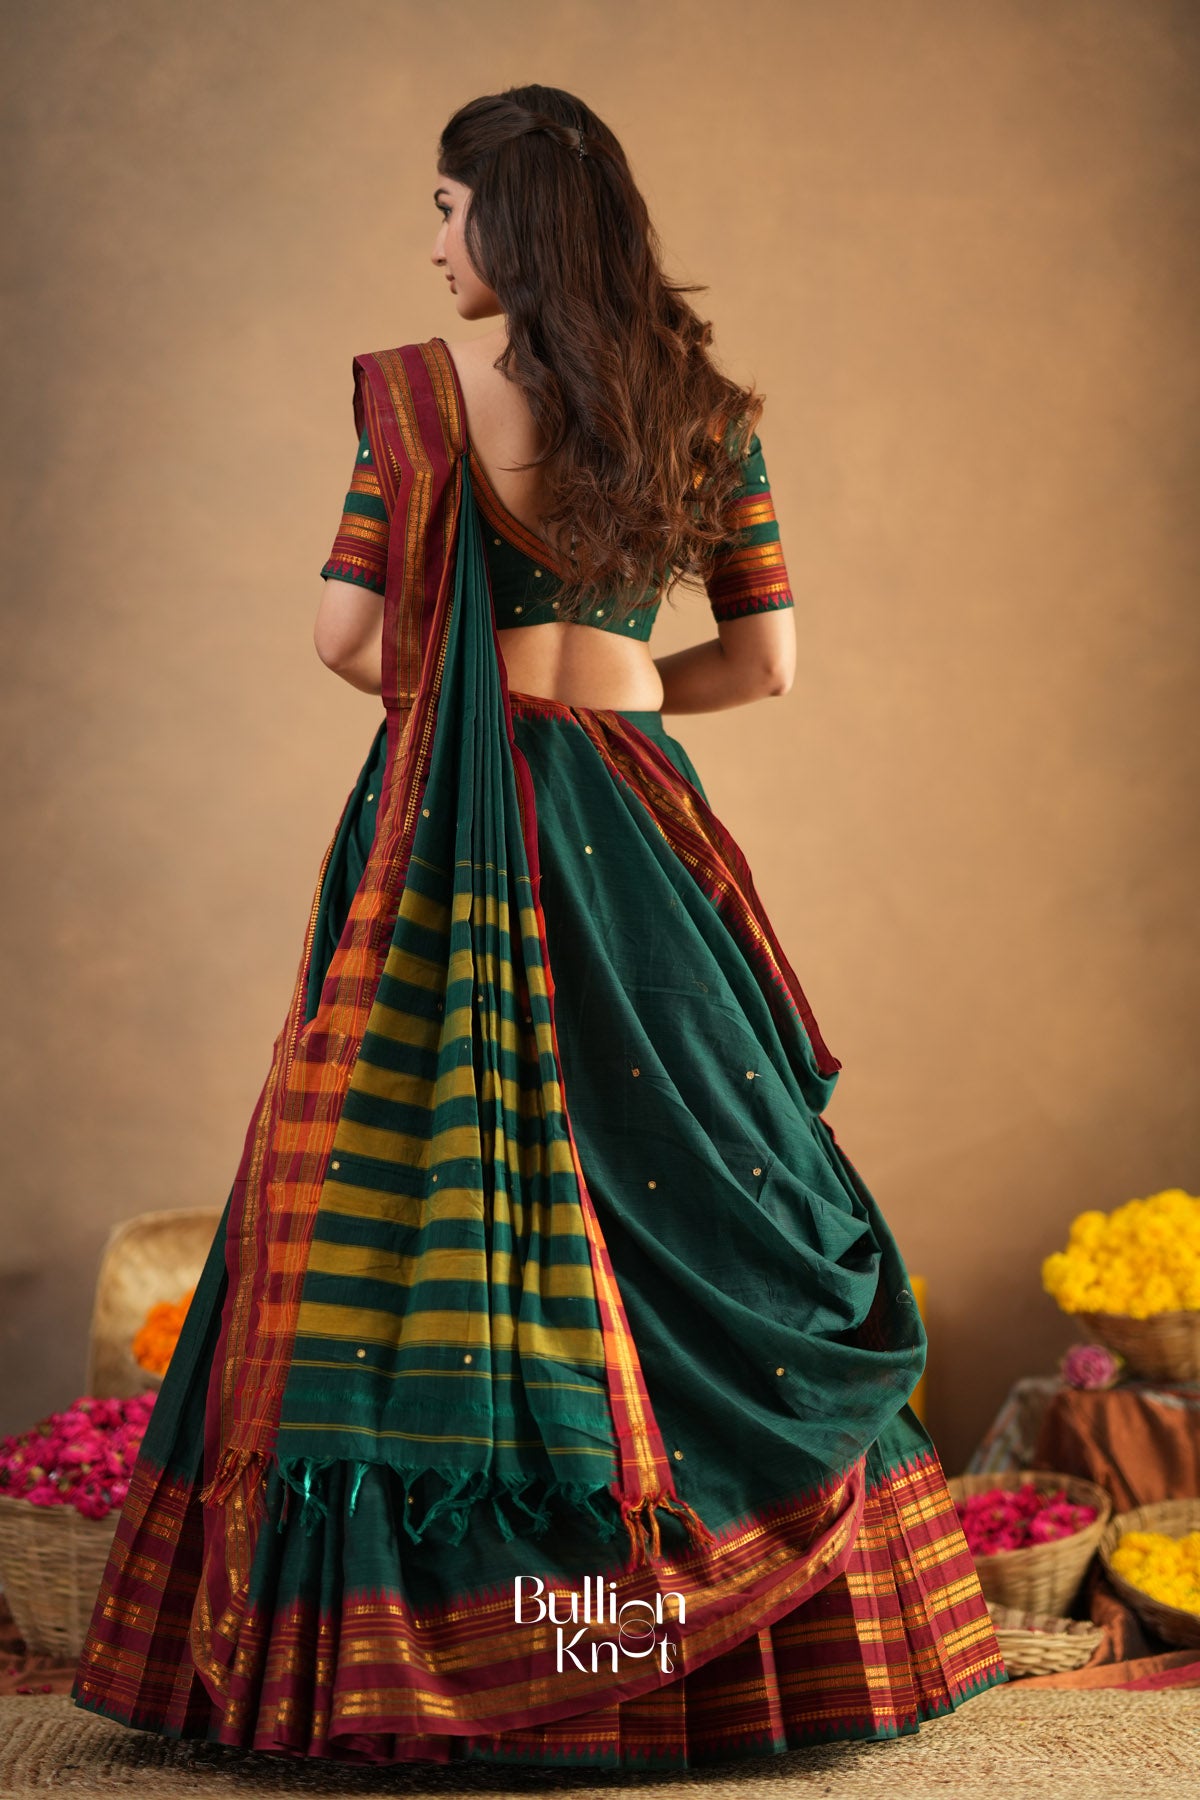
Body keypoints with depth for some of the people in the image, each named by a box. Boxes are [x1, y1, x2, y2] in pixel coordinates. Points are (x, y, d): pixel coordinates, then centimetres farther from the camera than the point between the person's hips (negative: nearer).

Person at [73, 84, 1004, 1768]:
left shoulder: (422, 386, -4)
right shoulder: (707, 409, 6)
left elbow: (350, 634, -9)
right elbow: (766, 659, 6)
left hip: (450, 834, -3)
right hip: (631, 832, 3)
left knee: (419, 1201, 2)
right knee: (694, 1209, 10)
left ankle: (363, 1647, 6)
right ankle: (777, 1628, 17)